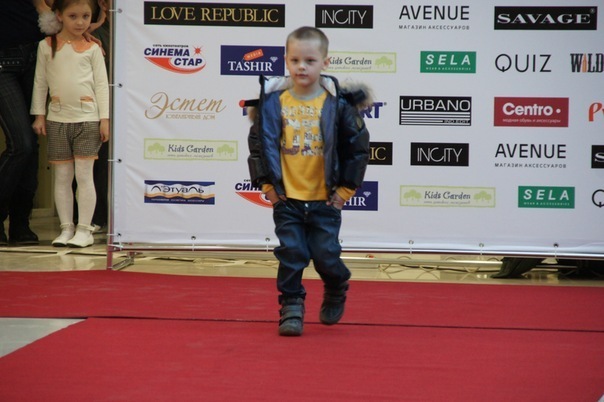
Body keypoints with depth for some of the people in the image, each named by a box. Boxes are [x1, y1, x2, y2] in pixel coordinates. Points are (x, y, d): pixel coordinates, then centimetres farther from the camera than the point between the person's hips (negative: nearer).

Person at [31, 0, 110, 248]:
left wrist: (105, 118, -3)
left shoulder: (92, 48, 2)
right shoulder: (47, 46, 5)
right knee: (62, 176, 4)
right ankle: (66, 228, 10)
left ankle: (84, 230, -1)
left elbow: (102, 84, 2)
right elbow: (40, 82, 9)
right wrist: (39, 115, 4)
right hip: (57, 119, 2)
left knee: (84, 175, -4)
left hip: (87, 118, -2)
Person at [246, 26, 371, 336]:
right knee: (291, 256, 0)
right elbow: (259, 144, 4)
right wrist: (267, 183, 1)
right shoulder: (272, 101, -4)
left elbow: (358, 146, 0)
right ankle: (291, 309, 12)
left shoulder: (337, 103, -7)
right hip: (286, 199, 1)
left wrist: (346, 188, 0)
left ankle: (336, 291, 33)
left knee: (326, 257, 4)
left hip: (325, 200, -1)